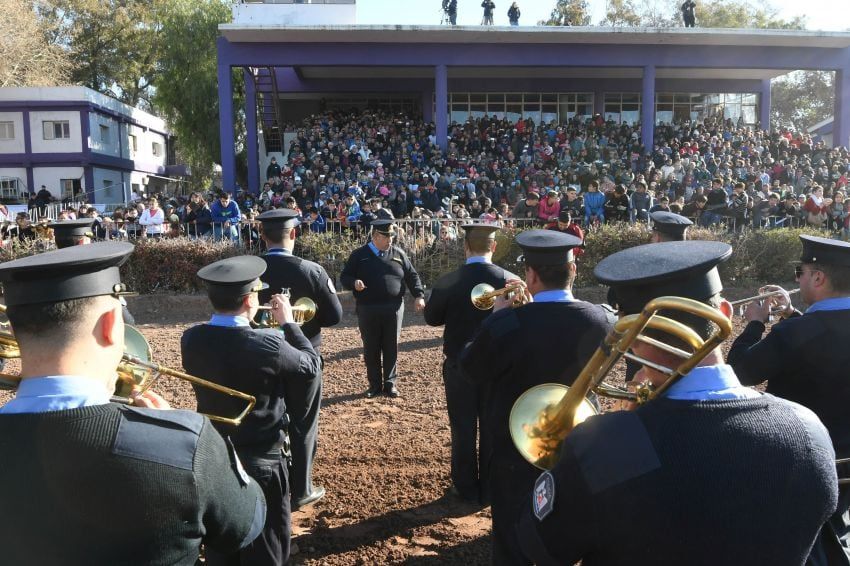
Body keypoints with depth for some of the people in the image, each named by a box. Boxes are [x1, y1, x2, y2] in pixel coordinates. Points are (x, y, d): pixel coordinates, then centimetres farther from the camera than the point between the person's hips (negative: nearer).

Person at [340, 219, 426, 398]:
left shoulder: (398, 254, 8)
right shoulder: (359, 255, 2)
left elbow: (412, 276, 11)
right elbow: (344, 277, 3)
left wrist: (418, 296, -2)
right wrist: (354, 283, -19)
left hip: (393, 308, 1)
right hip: (367, 310, -1)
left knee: (391, 348, 5)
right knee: (371, 348, 6)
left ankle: (390, 383, 18)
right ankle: (375, 384, 19)